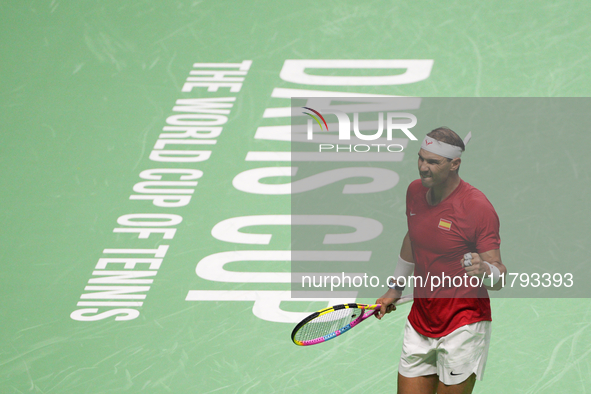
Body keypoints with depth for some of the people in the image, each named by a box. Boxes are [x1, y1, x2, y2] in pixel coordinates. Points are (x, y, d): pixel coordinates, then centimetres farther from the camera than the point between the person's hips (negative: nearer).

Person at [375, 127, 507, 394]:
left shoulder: (478, 207, -18)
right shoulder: (415, 191, 2)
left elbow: (499, 276, -16)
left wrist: (484, 271, -39)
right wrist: (396, 288, 28)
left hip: (463, 329, -6)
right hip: (420, 322, 6)